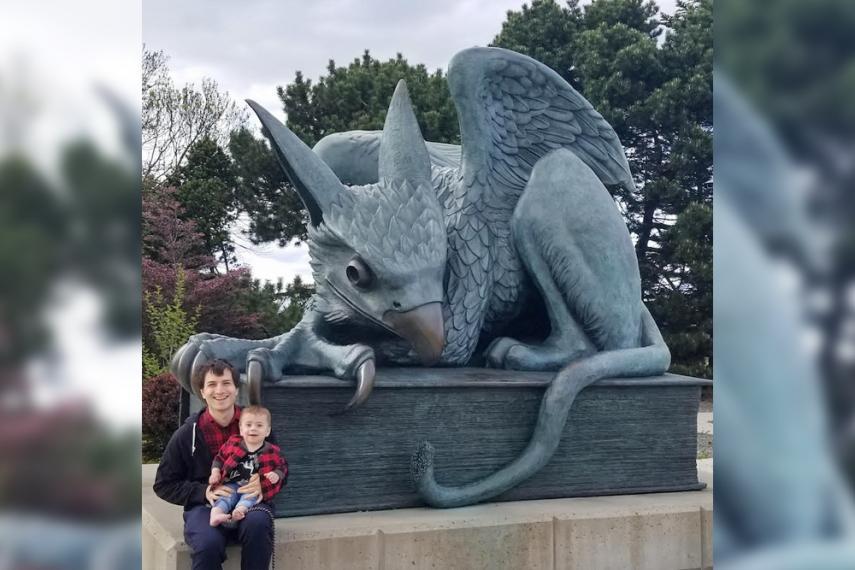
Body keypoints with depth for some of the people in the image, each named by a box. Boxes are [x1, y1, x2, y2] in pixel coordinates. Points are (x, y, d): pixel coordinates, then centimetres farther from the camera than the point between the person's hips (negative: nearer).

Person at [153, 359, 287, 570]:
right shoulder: (187, 434, 0)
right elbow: (164, 485, 6)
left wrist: (263, 486, -14)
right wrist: (204, 492, -12)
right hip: (204, 505, -1)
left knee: (258, 525, -35)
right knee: (208, 543, -34)